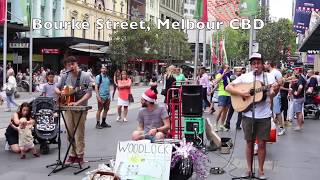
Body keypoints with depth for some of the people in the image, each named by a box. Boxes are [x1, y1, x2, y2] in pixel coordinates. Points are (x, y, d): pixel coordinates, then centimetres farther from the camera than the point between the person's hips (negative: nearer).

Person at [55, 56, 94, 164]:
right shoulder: (65, 76, 6)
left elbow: (89, 93, -13)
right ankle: (72, 154, 20)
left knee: (79, 134, 1)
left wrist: (77, 103, -23)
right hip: (68, 107, 5)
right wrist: (60, 92, -9)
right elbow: (56, 88, 15)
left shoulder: (85, 76, -8)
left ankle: (80, 156, 10)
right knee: (69, 132, 9)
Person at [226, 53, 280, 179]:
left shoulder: (269, 77, 3)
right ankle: (249, 169, 21)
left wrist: (275, 90, -27)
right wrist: (241, 92, -16)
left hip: (264, 116, 0)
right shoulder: (245, 77, 2)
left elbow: (272, 95, -5)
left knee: (262, 143, 4)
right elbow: (228, 87, -1)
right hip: (248, 115, 0)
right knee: (249, 142, 9)